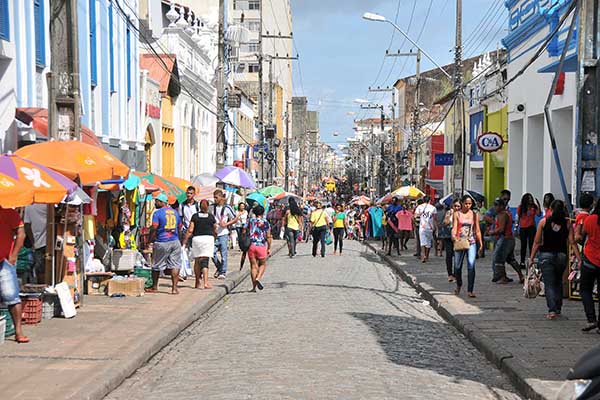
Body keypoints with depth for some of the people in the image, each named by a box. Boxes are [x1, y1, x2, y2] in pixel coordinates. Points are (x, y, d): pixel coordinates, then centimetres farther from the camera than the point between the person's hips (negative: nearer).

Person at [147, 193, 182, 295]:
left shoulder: (157, 213, -8)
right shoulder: (175, 212, 11)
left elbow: (154, 229, -14)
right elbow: (179, 227, 17)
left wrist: (150, 240, -3)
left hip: (161, 243, -4)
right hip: (175, 242, 5)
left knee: (156, 266, 10)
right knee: (175, 265, 4)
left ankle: (154, 287, 21)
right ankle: (174, 288, -1)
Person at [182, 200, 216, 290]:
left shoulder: (195, 216, 2)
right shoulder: (211, 217, 2)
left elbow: (190, 230, -1)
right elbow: (215, 231, 10)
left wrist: (184, 241, 4)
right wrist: (214, 236, 31)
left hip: (197, 238, 1)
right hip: (208, 238, -1)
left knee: (197, 261, 13)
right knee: (205, 261, -6)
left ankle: (197, 282, 22)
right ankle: (206, 282, -20)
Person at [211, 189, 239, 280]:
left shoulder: (227, 208, -4)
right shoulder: (212, 207, 6)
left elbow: (235, 219, 2)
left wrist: (226, 224, -10)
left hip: (223, 234, -3)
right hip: (214, 234, 3)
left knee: (224, 254, -2)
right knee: (213, 253, -1)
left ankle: (223, 272, 9)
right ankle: (219, 268, 22)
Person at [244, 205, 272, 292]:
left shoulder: (250, 221, 7)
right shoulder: (265, 222, 0)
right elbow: (268, 237, -2)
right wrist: (269, 248, 5)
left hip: (251, 246, 2)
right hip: (261, 246, -2)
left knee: (253, 266, 7)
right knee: (263, 264, 15)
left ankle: (254, 287, 4)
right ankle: (258, 278, -10)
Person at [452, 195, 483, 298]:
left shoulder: (475, 215, 9)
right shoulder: (457, 214, 4)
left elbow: (477, 230, 12)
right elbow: (454, 228, -3)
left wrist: (480, 242, 4)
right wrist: (454, 237, -22)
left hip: (471, 243, 0)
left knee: (471, 266, -14)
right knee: (458, 266, 9)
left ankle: (470, 290, -12)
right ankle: (458, 285, 37)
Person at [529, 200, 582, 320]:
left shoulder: (544, 222, -3)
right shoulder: (567, 223, 0)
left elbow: (537, 242, -3)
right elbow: (572, 243, -4)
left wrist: (531, 258, 2)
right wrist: (579, 259, -2)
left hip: (546, 255, -2)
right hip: (562, 255, 2)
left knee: (549, 284, -1)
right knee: (558, 282, 21)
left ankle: (552, 310, -15)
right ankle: (558, 308, 25)